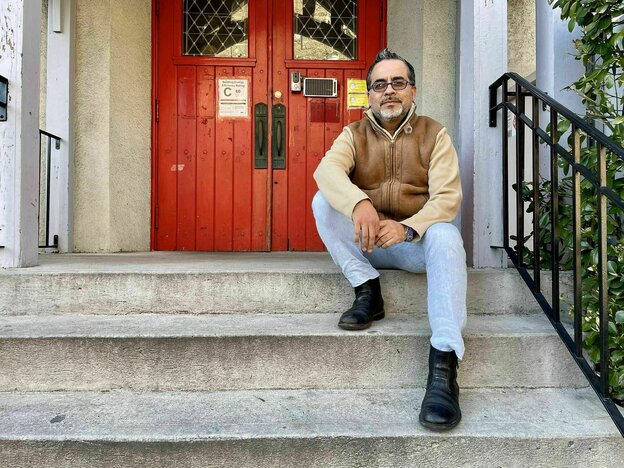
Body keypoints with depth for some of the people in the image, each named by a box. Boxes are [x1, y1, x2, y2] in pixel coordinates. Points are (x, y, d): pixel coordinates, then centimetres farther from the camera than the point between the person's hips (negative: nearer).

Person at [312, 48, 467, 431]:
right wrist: (359, 203, -41)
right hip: (365, 242, 2)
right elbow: (326, 169, -19)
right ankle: (367, 290, -17)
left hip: (417, 241, -1)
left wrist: (407, 228, -32)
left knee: (446, 235, -34)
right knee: (323, 201, -19)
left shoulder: (434, 134, 3)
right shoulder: (355, 135, 5)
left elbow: (448, 196, -11)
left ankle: (444, 364, -39)